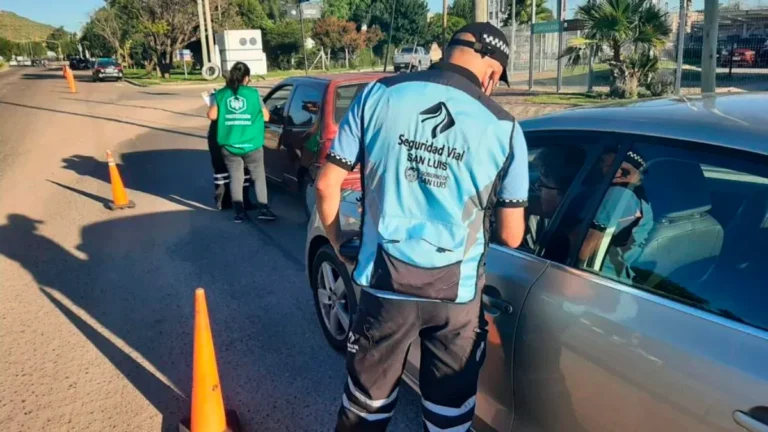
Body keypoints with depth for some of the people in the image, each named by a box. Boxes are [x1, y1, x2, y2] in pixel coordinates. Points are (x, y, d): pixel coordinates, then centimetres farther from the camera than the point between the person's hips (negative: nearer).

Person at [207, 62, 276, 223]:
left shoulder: (221, 94, 1)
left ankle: (239, 211, 8)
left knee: (235, 177, 10)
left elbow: (212, 115, -1)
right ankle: (262, 209, 5)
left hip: (229, 145, 2)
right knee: (258, 176, 9)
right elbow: (266, 116, 2)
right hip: (251, 144, -2)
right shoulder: (253, 94, -4)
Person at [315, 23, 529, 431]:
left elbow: (327, 183, -2)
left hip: (386, 282, 1)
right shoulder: (503, 128, -5)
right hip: (457, 290, 0)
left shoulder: (380, 95, -4)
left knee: (367, 398, 21)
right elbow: (511, 235, -1)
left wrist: (337, 243, 13)